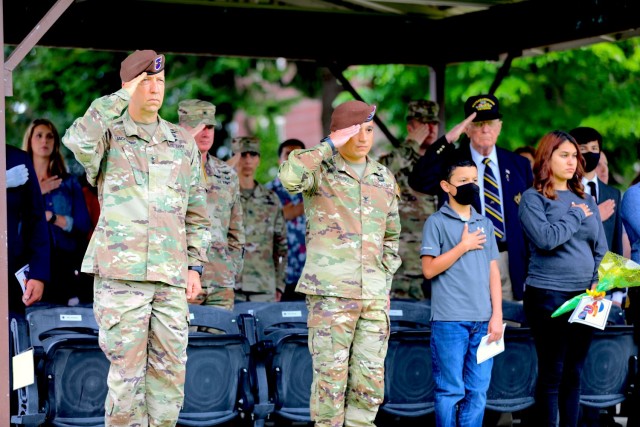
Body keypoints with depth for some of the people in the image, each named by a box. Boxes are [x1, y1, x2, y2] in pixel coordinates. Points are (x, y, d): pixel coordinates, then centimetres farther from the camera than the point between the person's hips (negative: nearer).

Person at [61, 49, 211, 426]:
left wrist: (195, 267, 6)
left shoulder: (183, 143, 13)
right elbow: (78, 142, -25)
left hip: (170, 278, 4)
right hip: (120, 273, -4)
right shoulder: (107, 135, 2)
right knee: (127, 375, -5)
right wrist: (122, 97, -17)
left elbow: (196, 213, 17)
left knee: (170, 375, 3)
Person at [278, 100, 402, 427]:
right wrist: (329, 146, -14)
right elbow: (289, 177, -24)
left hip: (374, 296, 5)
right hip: (330, 292, -5)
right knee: (330, 375, -4)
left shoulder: (384, 179, 16)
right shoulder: (320, 170, 1)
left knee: (370, 379, 4)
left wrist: (385, 280, 13)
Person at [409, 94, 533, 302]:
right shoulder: (451, 161, 2)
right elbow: (419, 182, -17)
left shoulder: (519, 165, 12)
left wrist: (532, 269, 9)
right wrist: (447, 140, -22)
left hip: (511, 262, 3)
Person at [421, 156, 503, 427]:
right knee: (450, 390, -2)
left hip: (482, 322, 4)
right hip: (450, 320, -4)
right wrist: (463, 246, -5)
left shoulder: (485, 224, 16)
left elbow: (493, 272, 14)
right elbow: (429, 269, -5)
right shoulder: (437, 222, 1)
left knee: (478, 391, 4)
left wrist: (497, 315, 5)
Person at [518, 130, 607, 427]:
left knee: (574, 373, 10)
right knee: (552, 374, -2)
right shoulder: (533, 198, -3)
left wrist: (598, 281, 3)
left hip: (585, 295, 5)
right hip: (548, 294, -5)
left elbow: (600, 246, 15)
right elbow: (545, 238, -18)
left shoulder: (585, 199, 14)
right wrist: (576, 216, -7)